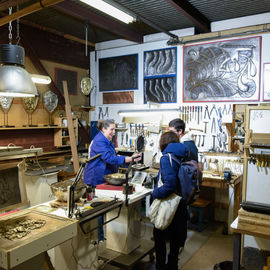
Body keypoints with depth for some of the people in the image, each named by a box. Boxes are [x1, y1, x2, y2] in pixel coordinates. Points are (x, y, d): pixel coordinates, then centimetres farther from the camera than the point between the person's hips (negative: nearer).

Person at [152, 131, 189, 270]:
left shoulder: (167, 158, -21)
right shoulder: (183, 156, 2)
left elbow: (170, 183, -31)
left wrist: (156, 193, -17)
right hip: (181, 204, 8)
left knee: (159, 237, 12)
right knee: (175, 237, 22)